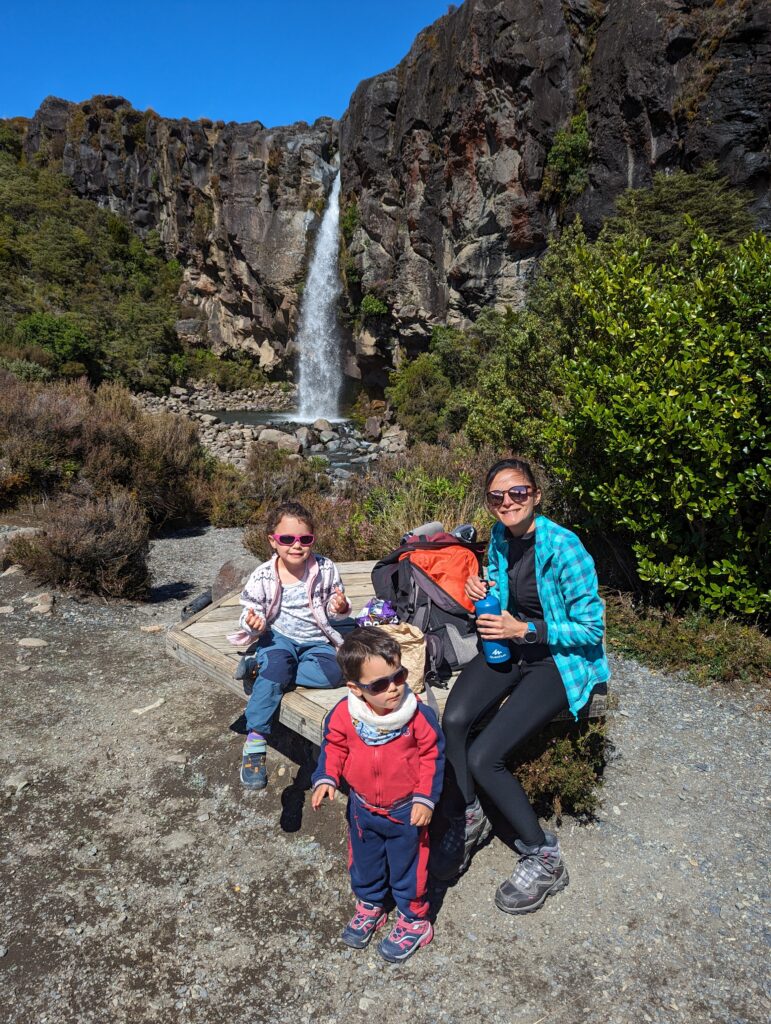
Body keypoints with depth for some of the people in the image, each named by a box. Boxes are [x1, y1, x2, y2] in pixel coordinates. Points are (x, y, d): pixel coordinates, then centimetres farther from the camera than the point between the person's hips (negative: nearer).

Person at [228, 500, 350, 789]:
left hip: (315, 640, 2)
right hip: (279, 636, -2)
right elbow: (252, 610, 0)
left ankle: (259, 667, -15)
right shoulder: (263, 576, -8)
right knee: (278, 662, -35)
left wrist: (339, 607, -17)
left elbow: (333, 608, 7)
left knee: (333, 672, -28)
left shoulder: (325, 570, -5)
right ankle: (255, 739, -24)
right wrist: (253, 622, -24)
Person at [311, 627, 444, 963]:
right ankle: (369, 905, 53)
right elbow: (333, 747, -3)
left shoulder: (418, 714, -25)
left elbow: (432, 755, -13)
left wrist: (425, 797, -14)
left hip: (406, 811, -3)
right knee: (364, 862, 25)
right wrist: (326, 778, -15)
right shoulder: (344, 714, -20)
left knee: (408, 867, 17)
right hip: (363, 808, 3)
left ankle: (413, 919, 42)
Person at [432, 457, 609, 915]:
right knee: (453, 720, -21)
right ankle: (467, 820, 7)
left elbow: (592, 628, -17)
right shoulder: (500, 536, 0)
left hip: (561, 659, -6)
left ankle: (544, 859, 6)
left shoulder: (564, 547, -22)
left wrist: (525, 630, -23)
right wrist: (484, 590, -4)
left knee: (482, 757, -18)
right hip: (511, 646, 6)